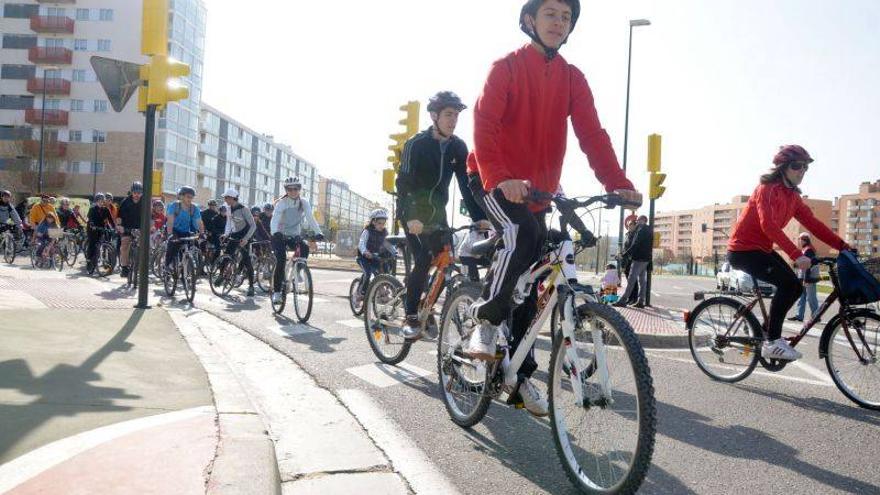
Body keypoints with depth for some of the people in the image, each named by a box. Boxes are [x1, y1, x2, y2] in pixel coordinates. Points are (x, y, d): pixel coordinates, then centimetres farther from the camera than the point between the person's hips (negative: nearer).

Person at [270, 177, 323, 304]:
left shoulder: (304, 203, -5)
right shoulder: (281, 203, -15)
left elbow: (310, 218, -14)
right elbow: (275, 219, -27)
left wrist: (318, 233, -30)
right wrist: (275, 233, -48)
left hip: (295, 235, 3)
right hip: (280, 236, -3)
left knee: (305, 248, -27)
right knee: (281, 261, -16)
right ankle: (276, 292, -7)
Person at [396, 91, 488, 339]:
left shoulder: (458, 147, -3)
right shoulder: (416, 144, -16)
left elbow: (467, 183, -6)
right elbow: (403, 181, -22)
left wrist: (480, 218, -18)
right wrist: (411, 217, -34)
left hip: (437, 211, 5)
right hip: (413, 212, -5)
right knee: (423, 260, -19)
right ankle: (410, 316, -7)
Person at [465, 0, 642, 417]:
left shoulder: (572, 78, 7)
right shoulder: (506, 67, -5)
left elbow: (592, 133, -3)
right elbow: (484, 124, -19)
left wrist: (618, 185, -19)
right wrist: (499, 177, -37)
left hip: (540, 191, 5)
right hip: (500, 185, -4)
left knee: (530, 289, 4)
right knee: (521, 235, -35)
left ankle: (520, 374, 16)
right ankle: (486, 320, -13)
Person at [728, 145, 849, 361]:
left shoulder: (792, 196, 10)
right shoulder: (767, 189, -17)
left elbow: (813, 223, 5)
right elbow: (769, 226, -31)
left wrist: (843, 246, -5)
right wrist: (796, 255, -39)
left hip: (763, 250, 9)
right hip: (743, 250, -9)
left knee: (794, 287, 2)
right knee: (788, 283, -21)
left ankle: (768, 333, 16)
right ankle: (772, 342, -15)